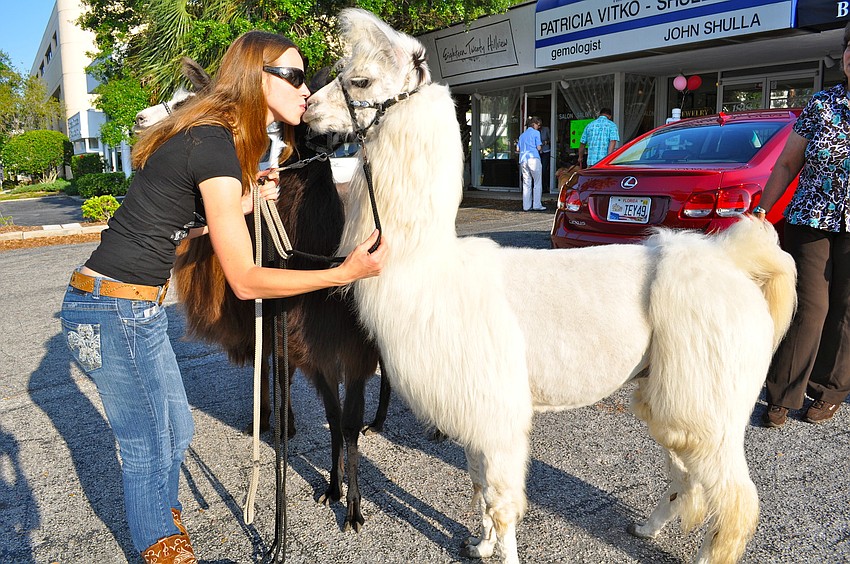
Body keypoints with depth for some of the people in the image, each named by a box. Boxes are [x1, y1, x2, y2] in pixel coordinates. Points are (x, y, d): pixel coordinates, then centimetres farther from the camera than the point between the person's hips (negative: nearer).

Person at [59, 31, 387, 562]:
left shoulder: (209, 136, 8)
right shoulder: (216, 146, -23)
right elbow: (245, 280, -21)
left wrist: (241, 204, 8)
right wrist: (344, 273, -21)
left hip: (137, 308, 10)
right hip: (116, 312, -10)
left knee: (176, 431, 23)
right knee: (150, 447, 10)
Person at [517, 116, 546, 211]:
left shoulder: (522, 135, 21)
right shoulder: (536, 132, 4)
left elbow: (517, 149, 18)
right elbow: (538, 147, -2)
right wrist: (542, 144, 19)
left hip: (523, 160, 6)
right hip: (533, 159, -6)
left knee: (526, 183, 6)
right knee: (537, 182, 0)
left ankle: (526, 206, 5)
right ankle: (537, 205, -4)